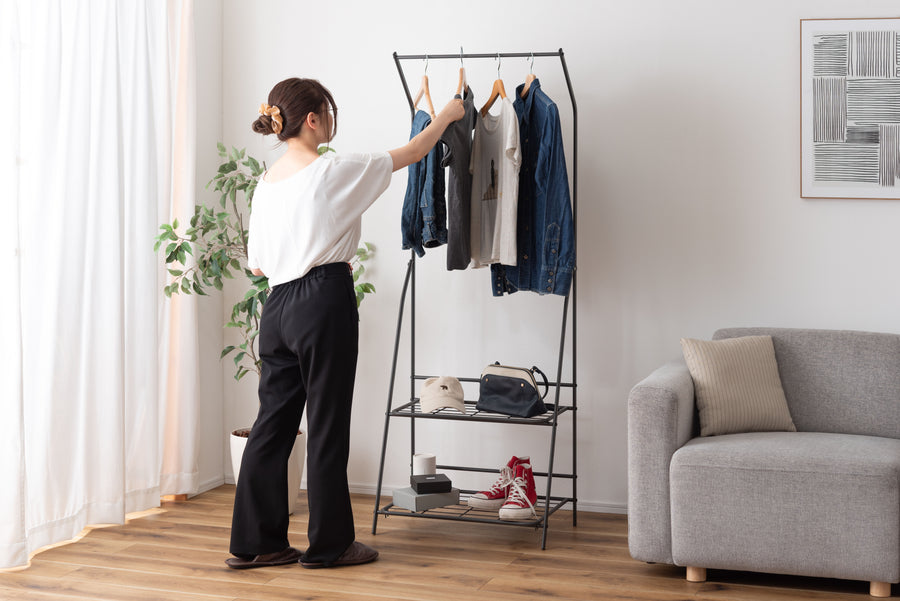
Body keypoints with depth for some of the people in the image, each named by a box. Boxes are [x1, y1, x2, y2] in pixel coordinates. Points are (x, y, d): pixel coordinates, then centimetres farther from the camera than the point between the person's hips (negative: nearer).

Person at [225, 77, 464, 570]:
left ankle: (255, 542, 14)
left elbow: (257, 265, 13)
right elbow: (410, 153, 2)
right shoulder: (333, 170, -9)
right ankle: (328, 543, 12)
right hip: (324, 300, -7)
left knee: (273, 421, 10)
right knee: (327, 425, 2)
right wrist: (447, 115, 17)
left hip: (278, 306, 7)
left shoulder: (267, 182, 10)